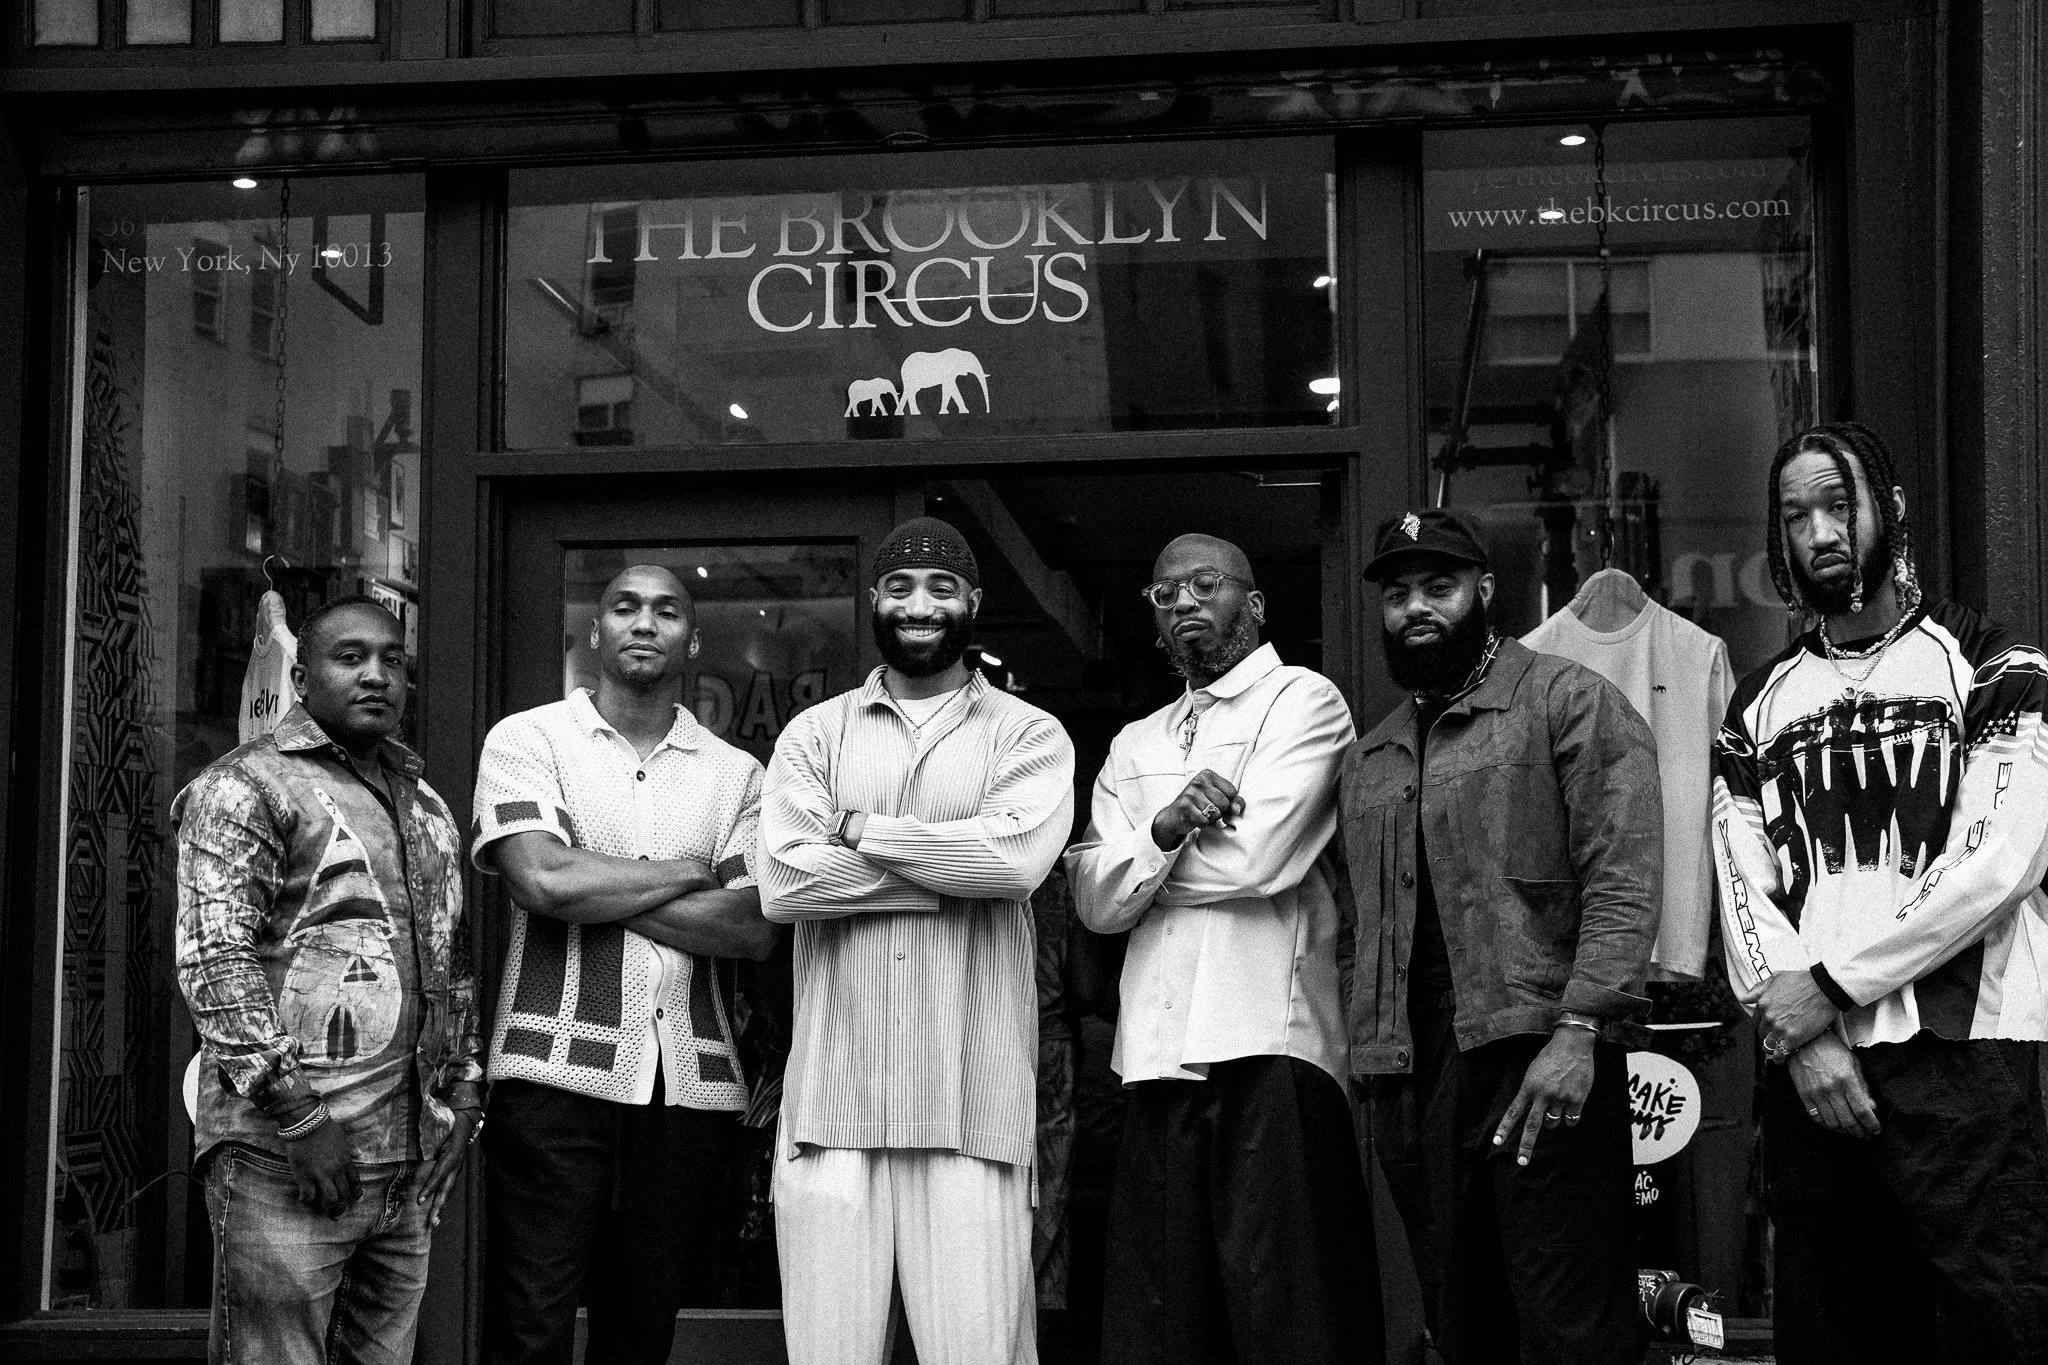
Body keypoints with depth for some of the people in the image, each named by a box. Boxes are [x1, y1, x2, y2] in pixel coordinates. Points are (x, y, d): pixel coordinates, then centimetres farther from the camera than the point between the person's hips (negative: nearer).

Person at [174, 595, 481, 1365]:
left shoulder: (426, 806, 19)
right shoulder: (246, 787, -3)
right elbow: (213, 961, -12)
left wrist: (460, 1095, 14)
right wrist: (296, 1111, -17)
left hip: (410, 1158, 7)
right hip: (285, 1155, -7)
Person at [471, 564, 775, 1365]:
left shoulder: (734, 774, 13)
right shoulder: (528, 740, 6)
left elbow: (753, 929, -1)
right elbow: (542, 878, -11)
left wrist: (602, 890, -7)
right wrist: (680, 873, -1)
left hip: (692, 1082, 3)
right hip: (558, 1073, -3)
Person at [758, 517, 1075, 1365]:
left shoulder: (1028, 735, 9)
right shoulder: (816, 735, 12)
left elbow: (1017, 854, -11)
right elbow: (782, 881, -4)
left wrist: (862, 830, -4)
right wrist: (956, 865, -6)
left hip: (972, 1102, -1)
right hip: (833, 1096, 1)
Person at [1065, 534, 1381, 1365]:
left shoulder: (1303, 700, 4)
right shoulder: (1135, 746, 21)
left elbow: (1257, 858, -10)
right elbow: (1096, 905, 8)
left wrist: (1133, 862, 5)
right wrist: (1164, 829, -10)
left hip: (1272, 1041, -5)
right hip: (1158, 1049, 5)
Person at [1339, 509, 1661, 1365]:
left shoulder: (1568, 701, 1)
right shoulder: (1368, 759, 21)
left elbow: (1623, 878, -9)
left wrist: (1578, 1031, -19)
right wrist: (1374, 1069, 13)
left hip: (1542, 1063, -6)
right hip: (1413, 1080, 6)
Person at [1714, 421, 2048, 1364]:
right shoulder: (1760, 702, 16)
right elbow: (1744, 894, 9)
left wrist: (1832, 980, -10)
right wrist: (1798, 1031, -7)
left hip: (1957, 1049, -4)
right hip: (1806, 1061, 4)